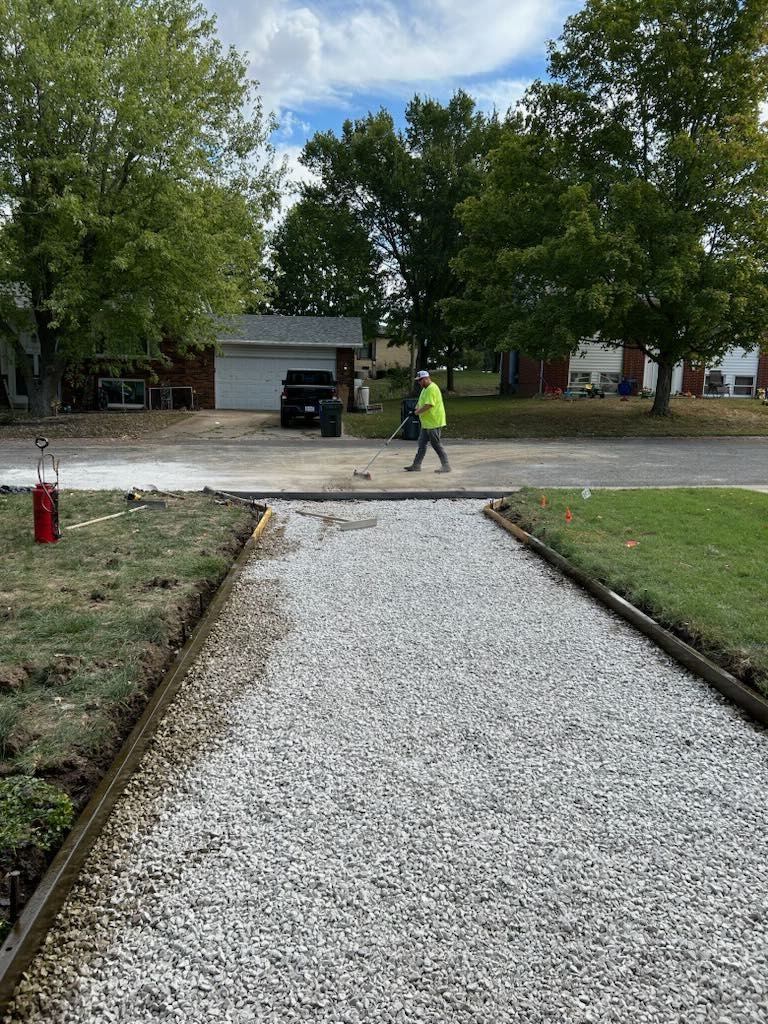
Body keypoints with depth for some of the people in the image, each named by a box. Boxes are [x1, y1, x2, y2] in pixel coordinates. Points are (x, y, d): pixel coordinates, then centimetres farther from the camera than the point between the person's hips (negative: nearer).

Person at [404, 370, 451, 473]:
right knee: (422, 444, 12)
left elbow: (428, 405, -25)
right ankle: (416, 465, 18)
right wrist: (417, 409, 3)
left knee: (436, 444, -6)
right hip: (427, 423, 11)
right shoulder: (425, 389, 16)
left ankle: (446, 466, 0)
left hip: (434, 422, -11)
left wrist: (417, 412, -13)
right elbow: (421, 402, 25)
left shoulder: (432, 389, -18)